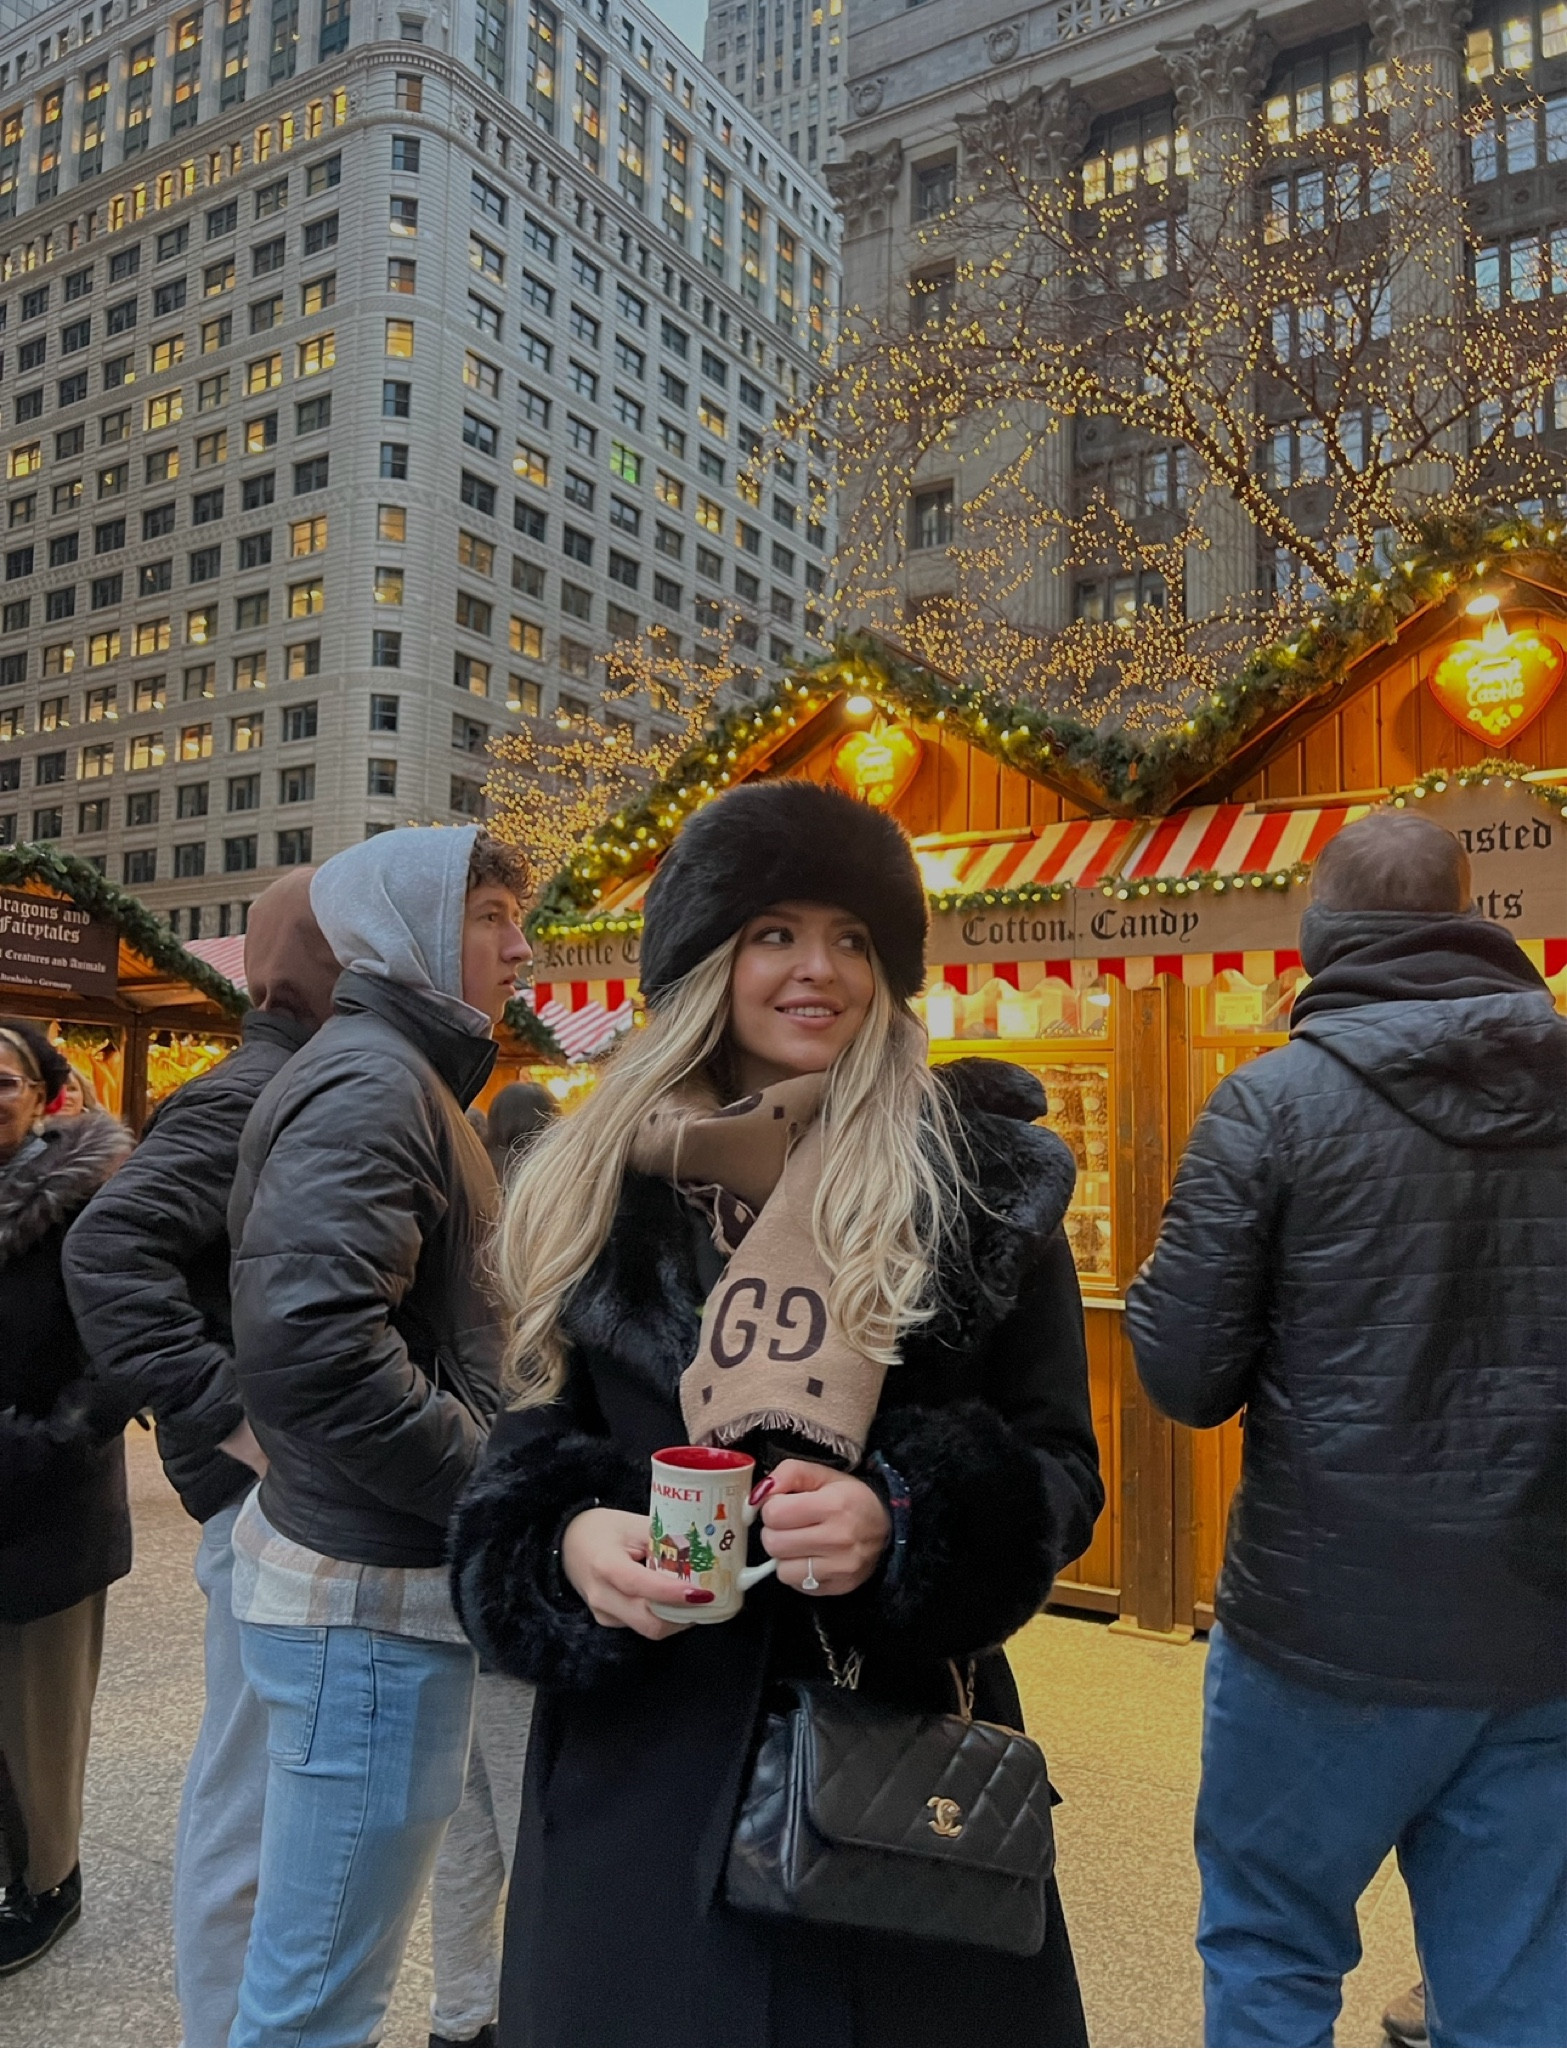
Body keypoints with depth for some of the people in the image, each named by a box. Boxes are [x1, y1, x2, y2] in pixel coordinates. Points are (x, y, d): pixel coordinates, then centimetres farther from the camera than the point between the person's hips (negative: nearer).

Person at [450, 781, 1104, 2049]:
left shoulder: (983, 1178, -5)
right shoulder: (595, 1184, 2)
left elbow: (1059, 1471, -3)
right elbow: (529, 1456, 7)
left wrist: (902, 1527, -22)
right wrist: (571, 1542, -15)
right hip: (642, 1761, 2)